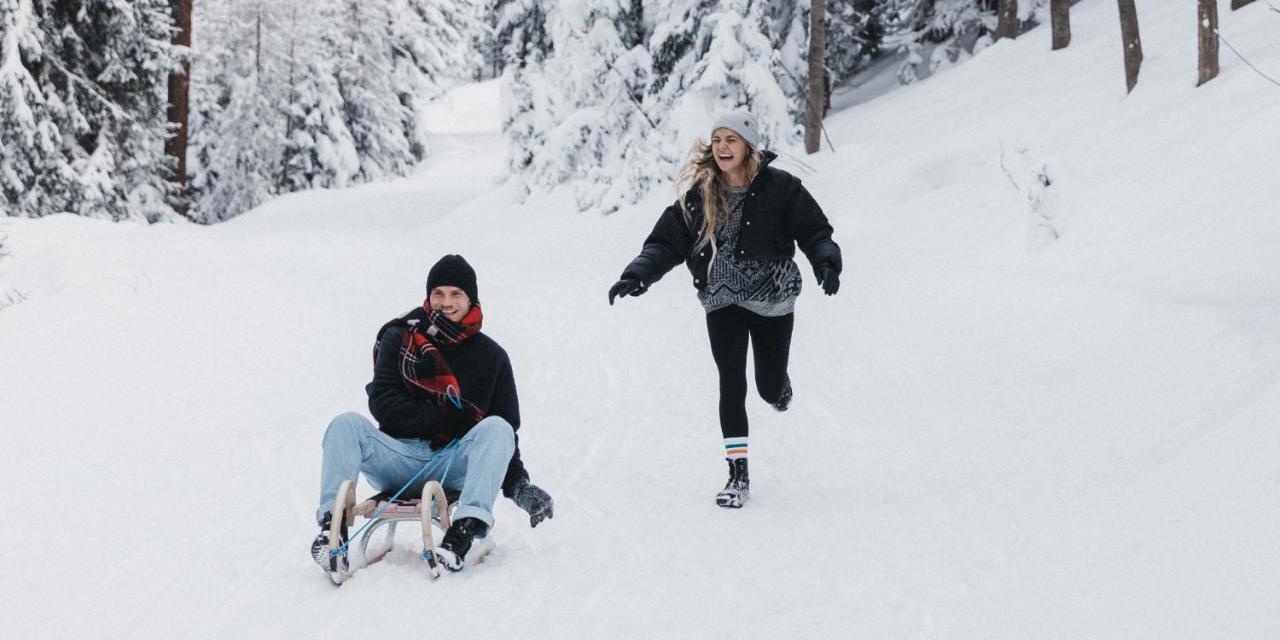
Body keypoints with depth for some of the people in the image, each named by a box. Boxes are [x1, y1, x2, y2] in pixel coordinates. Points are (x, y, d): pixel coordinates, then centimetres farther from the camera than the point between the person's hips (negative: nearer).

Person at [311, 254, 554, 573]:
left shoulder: (491, 356, 10)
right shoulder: (399, 339, 9)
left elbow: (508, 431, 9)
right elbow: (383, 403, -3)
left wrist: (518, 485, -8)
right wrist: (446, 418, -14)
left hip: (455, 464, 0)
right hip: (399, 459, 0)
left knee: (496, 428, -28)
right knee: (346, 425, -24)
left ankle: (467, 527, -45)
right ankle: (332, 525, -37)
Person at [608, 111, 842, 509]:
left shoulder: (779, 187, -10)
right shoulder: (698, 194, -3)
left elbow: (815, 232, -8)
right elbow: (666, 242, -4)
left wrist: (827, 263, -28)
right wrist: (637, 275, -19)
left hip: (772, 300, -1)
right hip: (722, 301, 1)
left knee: (770, 389, 7)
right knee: (731, 383, -9)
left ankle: (781, 383, 48)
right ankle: (738, 474, -2)